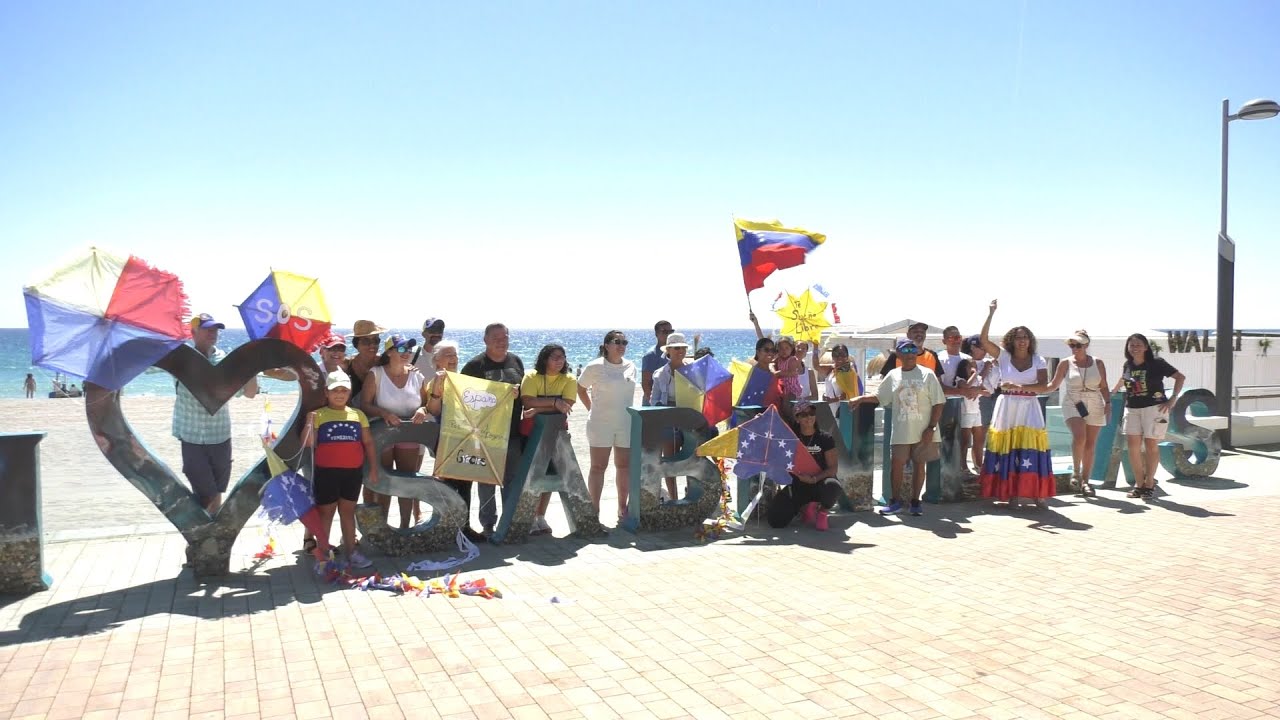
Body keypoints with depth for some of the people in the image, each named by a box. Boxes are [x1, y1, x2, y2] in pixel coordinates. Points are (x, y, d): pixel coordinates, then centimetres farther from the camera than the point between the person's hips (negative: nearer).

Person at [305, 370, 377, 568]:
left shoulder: (358, 415, 5)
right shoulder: (318, 415, -3)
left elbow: (368, 443, 8)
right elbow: (309, 443, -11)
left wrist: (373, 468, 5)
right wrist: (309, 421, -21)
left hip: (353, 472, 3)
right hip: (326, 472, -3)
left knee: (348, 511, 14)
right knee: (325, 512, 8)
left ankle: (350, 551, 22)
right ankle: (323, 553, 17)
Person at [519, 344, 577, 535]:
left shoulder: (569, 380, -1)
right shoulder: (532, 377, -5)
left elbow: (566, 406, -15)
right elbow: (528, 401, -20)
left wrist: (539, 409, -23)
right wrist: (554, 402, -26)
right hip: (530, 432, -2)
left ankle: (540, 517, 21)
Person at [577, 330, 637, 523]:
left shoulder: (631, 367, 7)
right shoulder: (595, 367, -6)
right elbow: (580, 388, 5)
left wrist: (626, 412, 12)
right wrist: (592, 408, 5)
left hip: (626, 424, 4)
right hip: (601, 423, -4)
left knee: (625, 465, 8)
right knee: (598, 466, 1)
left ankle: (622, 507, 19)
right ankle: (594, 509, 7)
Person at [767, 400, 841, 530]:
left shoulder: (825, 438, -1)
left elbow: (832, 468, -6)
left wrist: (813, 479, -26)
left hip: (819, 483, -1)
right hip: (797, 487, 1)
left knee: (832, 486, -39)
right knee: (776, 521, -18)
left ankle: (822, 512, -2)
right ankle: (804, 508, 15)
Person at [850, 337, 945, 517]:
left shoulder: (927, 374, -4)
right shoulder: (893, 376, 5)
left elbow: (938, 403, -5)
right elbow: (879, 397, 16)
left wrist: (931, 428, -10)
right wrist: (861, 398, -1)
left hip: (923, 432, -2)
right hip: (900, 432, 2)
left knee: (919, 465, 7)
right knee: (896, 464, 2)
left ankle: (915, 501, 20)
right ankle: (895, 501, 16)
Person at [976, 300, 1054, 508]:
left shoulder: (1038, 360, 5)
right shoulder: (1004, 356, 3)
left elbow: (1044, 384, -7)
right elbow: (983, 339, -7)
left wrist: (1020, 386, -19)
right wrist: (991, 315, -12)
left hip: (1029, 407, 0)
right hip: (1007, 407, 0)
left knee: (1030, 450, -6)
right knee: (1008, 450, -2)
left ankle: (1038, 494, -1)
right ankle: (1012, 494, 4)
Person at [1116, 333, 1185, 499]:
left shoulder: (1156, 363, -5)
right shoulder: (1128, 365, 7)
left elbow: (1180, 377, -2)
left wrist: (1172, 399, -9)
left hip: (1154, 407, -4)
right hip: (1132, 409, 4)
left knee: (1151, 445, -1)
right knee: (1133, 445, -3)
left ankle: (1149, 483, 9)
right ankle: (1139, 483, 7)